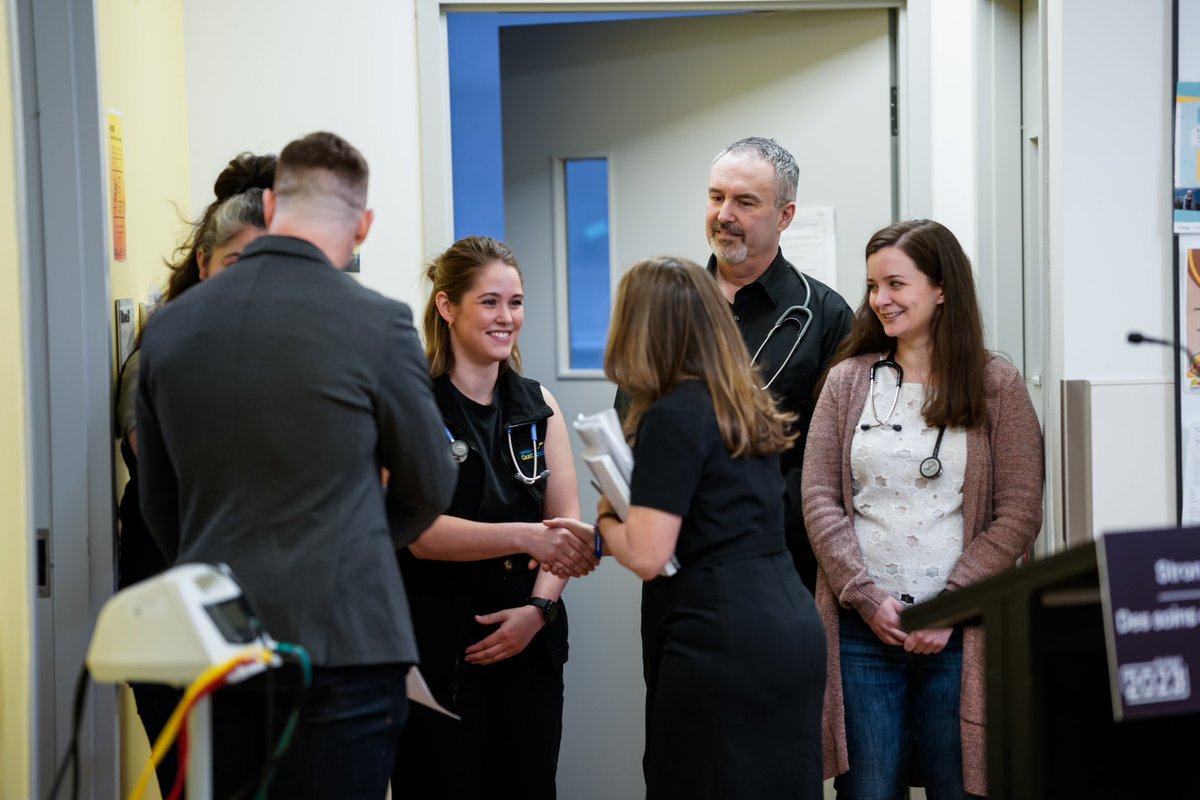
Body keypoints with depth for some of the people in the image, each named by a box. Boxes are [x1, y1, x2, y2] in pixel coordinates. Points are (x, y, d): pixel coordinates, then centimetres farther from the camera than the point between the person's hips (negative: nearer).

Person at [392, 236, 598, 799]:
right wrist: (525, 537, -30)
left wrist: (539, 607, -11)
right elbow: (422, 532, -17)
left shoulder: (537, 404, 8)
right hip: (439, 650, -4)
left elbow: (566, 517, 5)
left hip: (530, 644, 5)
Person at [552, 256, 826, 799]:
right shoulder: (747, 406, 13)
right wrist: (603, 536, 23)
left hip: (721, 645, -9)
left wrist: (606, 518, 3)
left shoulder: (672, 416, -12)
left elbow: (647, 555, -17)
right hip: (793, 627, 9)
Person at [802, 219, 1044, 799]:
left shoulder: (996, 385, 3)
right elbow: (819, 499, 4)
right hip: (862, 627, 1)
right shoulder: (848, 381, 8)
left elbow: (1019, 513, -2)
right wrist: (866, 597, -7)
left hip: (960, 635, -1)